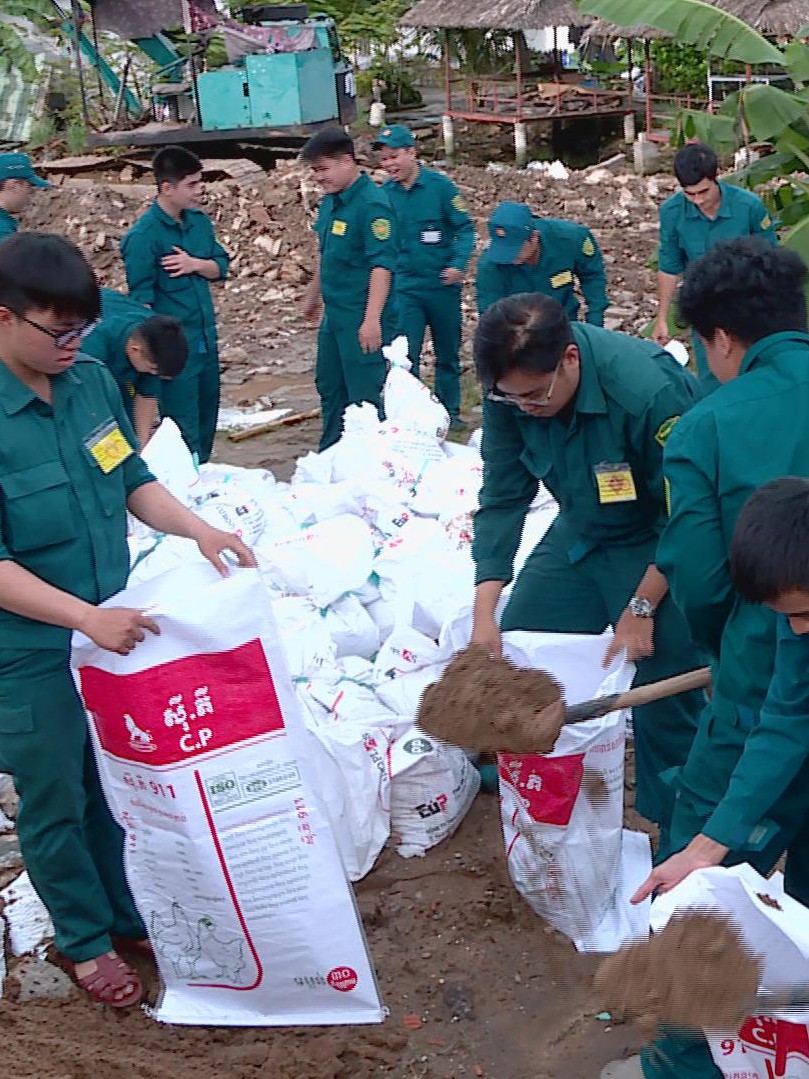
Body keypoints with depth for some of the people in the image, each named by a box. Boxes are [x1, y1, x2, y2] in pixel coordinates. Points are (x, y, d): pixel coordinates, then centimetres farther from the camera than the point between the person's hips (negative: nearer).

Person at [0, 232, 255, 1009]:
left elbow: (132, 479, 8)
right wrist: (86, 618, -30)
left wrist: (201, 532, -6)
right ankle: (85, 940, 37)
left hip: (115, 629, 5)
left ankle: (131, 916, 43)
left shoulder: (90, 379, -5)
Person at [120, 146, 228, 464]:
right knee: (185, 425, 1)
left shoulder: (199, 221, 6)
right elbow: (141, 298, -17)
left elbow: (221, 267, 10)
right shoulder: (143, 235, -15)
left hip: (207, 338, 7)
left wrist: (196, 264, -11)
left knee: (207, 416, 18)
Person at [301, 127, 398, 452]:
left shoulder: (372, 203, -18)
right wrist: (313, 295, 30)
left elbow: (382, 264, -23)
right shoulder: (330, 202, 9)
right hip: (334, 314, 10)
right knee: (329, 387, 19)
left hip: (363, 318, -9)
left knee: (364, 394, -1)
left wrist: (372, 318, -27)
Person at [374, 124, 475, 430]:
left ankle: (450, 412, 24)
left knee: (448, 354, 10)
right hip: (405, 287, 2)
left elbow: (465, 227, -5)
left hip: (442, 284, -1)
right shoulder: (385, 194, 2)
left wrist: (458, 263, -18)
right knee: (405, 357, -3)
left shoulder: (439, 185, -7)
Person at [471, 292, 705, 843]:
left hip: (659, 546, -6)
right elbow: (503, 497, -10)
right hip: (581, 530, 6)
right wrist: (484, 612, -15)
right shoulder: (509, 389, -18)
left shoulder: (650, 393, -36)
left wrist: (642, 608, -19)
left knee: (665, 691, -10)